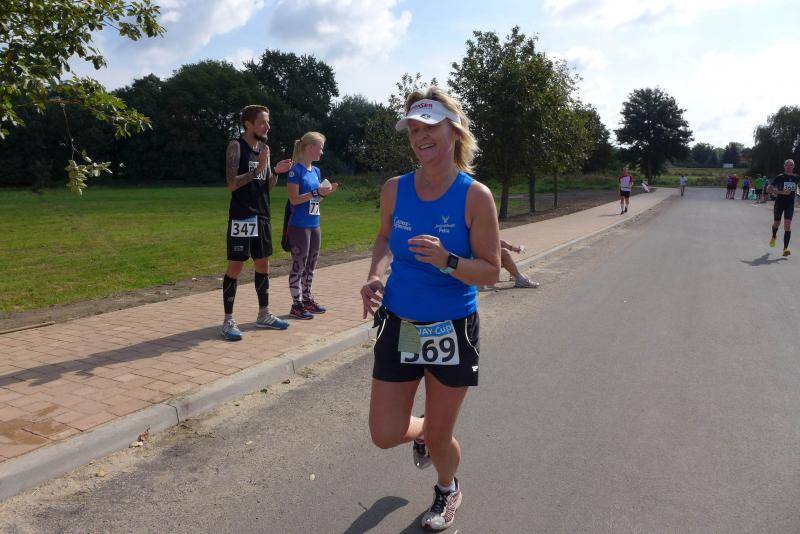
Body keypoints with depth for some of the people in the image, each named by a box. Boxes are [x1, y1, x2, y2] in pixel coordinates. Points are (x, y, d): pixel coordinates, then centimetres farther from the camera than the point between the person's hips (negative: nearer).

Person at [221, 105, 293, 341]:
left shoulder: (263, 147, 14)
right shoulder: (236, 146, -7)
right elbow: (232, 184, -16)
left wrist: (275, 173, -3)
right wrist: (257, 169, -22)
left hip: (262, 216, 8)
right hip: (242, 217, -7)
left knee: (263, 264, 12)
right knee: (235, 267, -4)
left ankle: (264, 315, 24)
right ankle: (228, 321, 4)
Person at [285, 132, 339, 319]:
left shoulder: (316, 171, 12)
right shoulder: (296, 170, -11)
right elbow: (294, 199, -15)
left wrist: (326, 192, 0)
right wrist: (316, 192, -19)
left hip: (314, 225, 8)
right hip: (299, 226, -8)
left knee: (310, 266, 14)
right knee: (299, 266, -1)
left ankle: (307, 300, 25)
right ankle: (296, 305, 8)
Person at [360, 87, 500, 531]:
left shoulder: (475, 195, -15)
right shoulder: (395, 189, -4)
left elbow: (491, 270, -12)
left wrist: (446, 262, -30)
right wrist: (376, 275, -4)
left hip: (452, 329, -3)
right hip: (398, 324, 3)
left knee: (439, 438, 10)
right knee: (386, 435, 6)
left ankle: (447, 490, 48)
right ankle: (423, 432, 45)